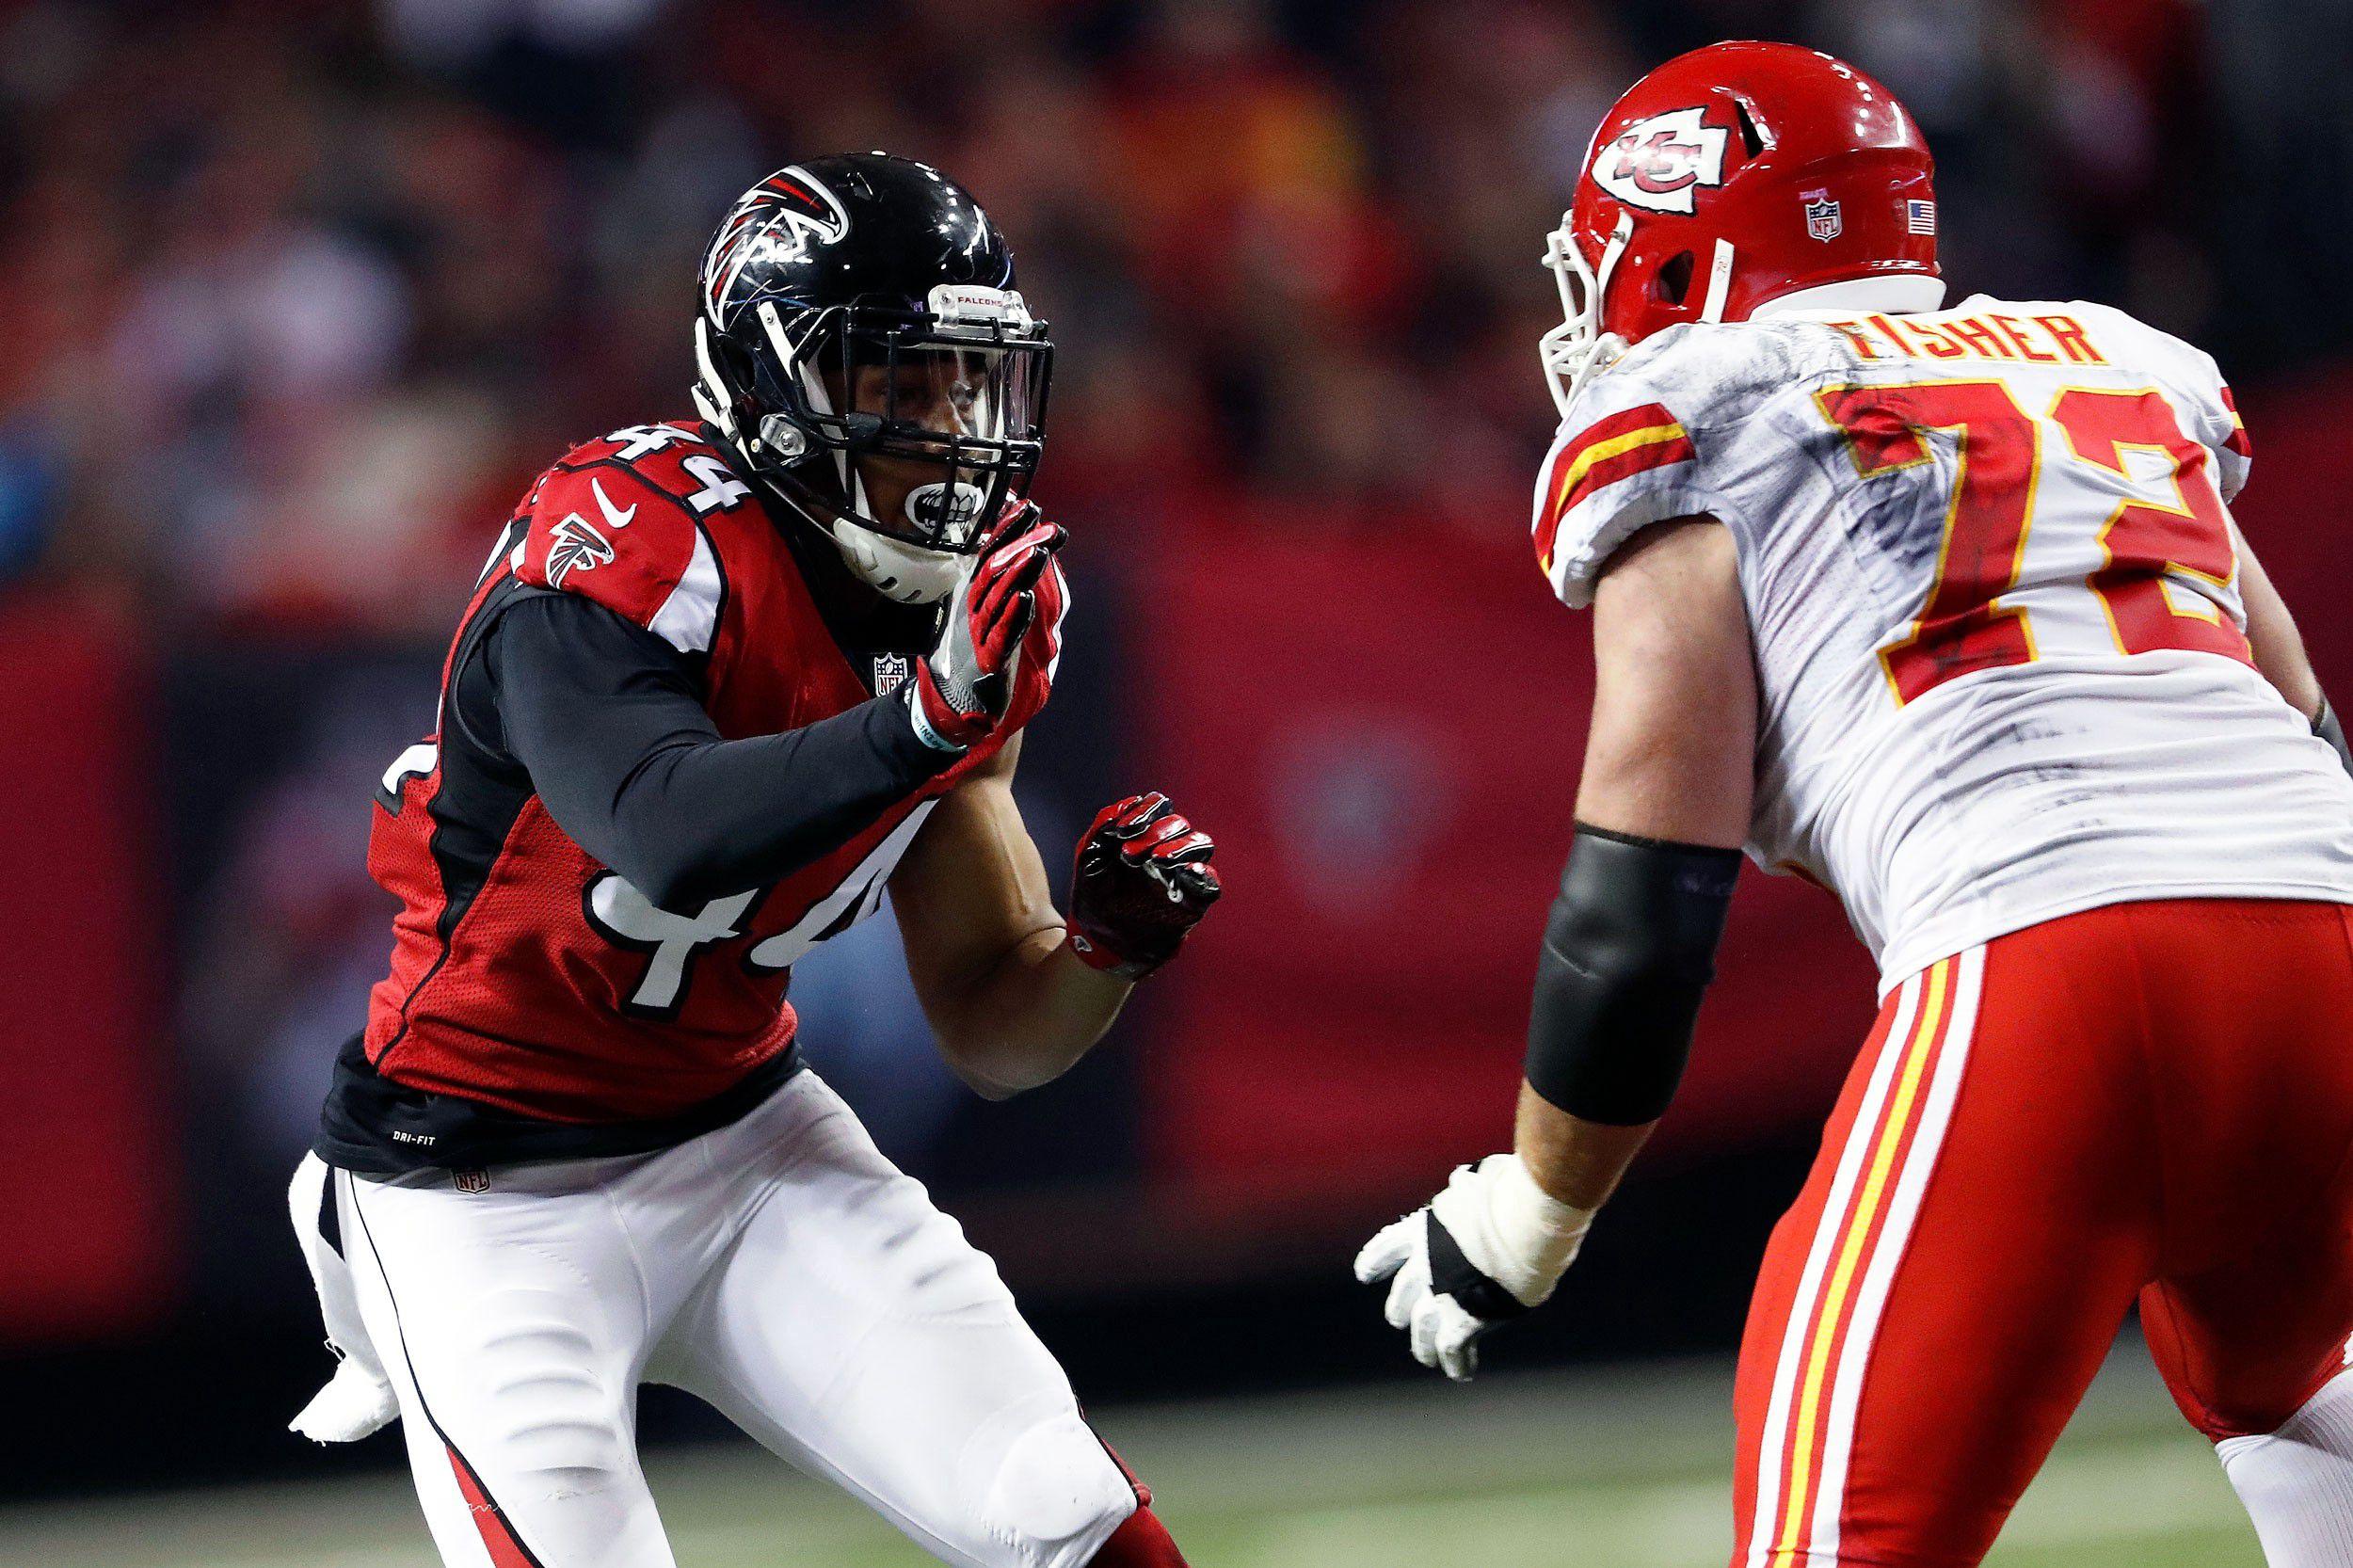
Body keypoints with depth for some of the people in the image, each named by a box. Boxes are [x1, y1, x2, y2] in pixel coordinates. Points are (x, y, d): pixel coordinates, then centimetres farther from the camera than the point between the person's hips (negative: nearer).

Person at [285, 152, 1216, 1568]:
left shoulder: (958, 614, 0)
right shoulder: (628, 546, -22)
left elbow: (994, 1030, 5)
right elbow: (666, 842, -40)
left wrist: (1107, 945, -15)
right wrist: (923, 723, -49)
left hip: (739, 1129, 6)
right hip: (487, 1195, -6)